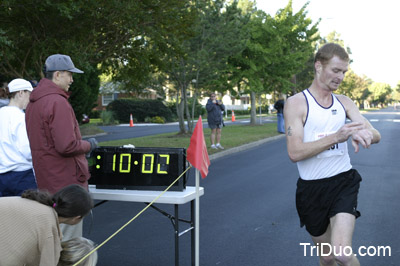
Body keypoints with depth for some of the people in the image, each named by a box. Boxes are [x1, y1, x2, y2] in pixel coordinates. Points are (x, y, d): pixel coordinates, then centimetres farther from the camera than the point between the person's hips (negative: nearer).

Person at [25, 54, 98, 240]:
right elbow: (67, 146, -25)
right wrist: (89, 145, -6)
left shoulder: (33, 102, 12)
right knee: (69, 240, -1)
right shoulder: (58, 102, -19)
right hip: (65, 181, -10)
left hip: (45, 181, 10)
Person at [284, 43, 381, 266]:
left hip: (344, 182, 2)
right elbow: (295, 153, -18)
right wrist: (336, 136, -28)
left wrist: (364, 134, -27)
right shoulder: (296, 103, -8)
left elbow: (376, 135, -2)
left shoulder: (344, 102, 5)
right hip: (312, 188, -1)